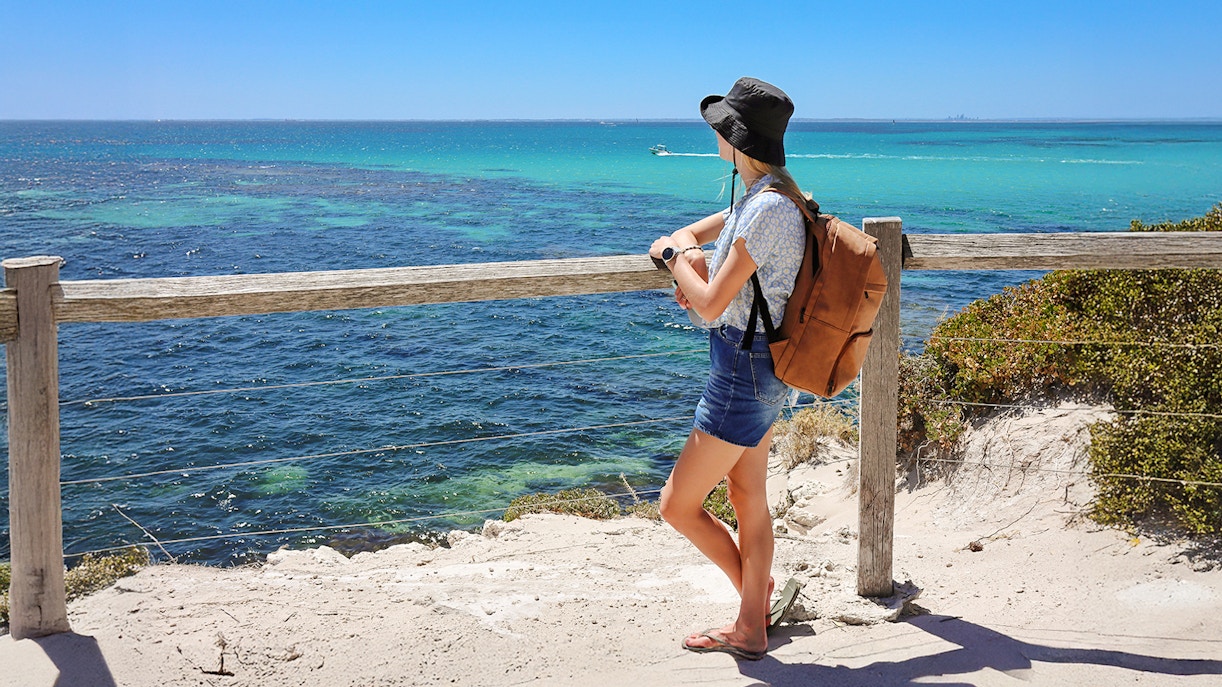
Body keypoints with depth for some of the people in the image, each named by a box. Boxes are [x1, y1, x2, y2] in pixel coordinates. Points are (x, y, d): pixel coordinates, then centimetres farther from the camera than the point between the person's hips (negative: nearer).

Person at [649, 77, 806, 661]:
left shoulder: (768, 208, -24)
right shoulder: (758, 195, 7)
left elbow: (710, 305, -23)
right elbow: (687, 235, 22)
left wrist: (676, 257, -5)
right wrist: (689, 256, -2)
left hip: (744, 368, -10)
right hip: (761, 367, 10)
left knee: (678, 505, 2)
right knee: (749, 499, 17)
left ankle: (755, 587, 21)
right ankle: (751, 629, 29)